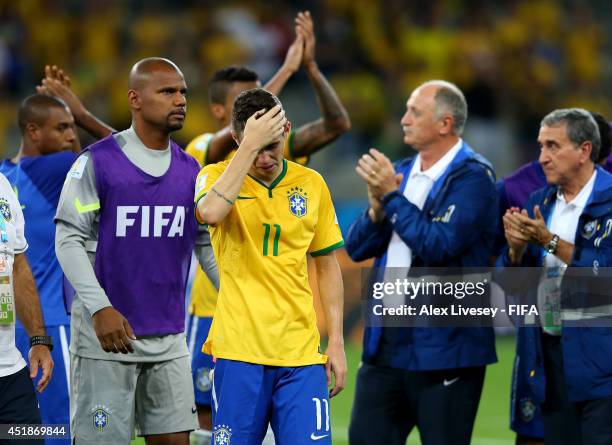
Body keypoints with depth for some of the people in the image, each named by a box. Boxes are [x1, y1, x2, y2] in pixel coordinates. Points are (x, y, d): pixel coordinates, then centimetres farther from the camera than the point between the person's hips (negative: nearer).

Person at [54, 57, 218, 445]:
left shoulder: (190, 170, 9)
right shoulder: (98, 162, -7)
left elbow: (208, 245, 15)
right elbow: (69, 239, -9)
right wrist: (100, 307, -20)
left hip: (169, 339, 5)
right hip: (106, 338, -5)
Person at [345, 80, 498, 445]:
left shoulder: (473, 177, -9)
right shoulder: (400, 172, 14)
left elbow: (439, 245, -22)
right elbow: (357, 248, 11)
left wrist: (392, 196, -17)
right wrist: (378, 206, -8)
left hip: (444, 347, -7)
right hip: (387, 341, 7)